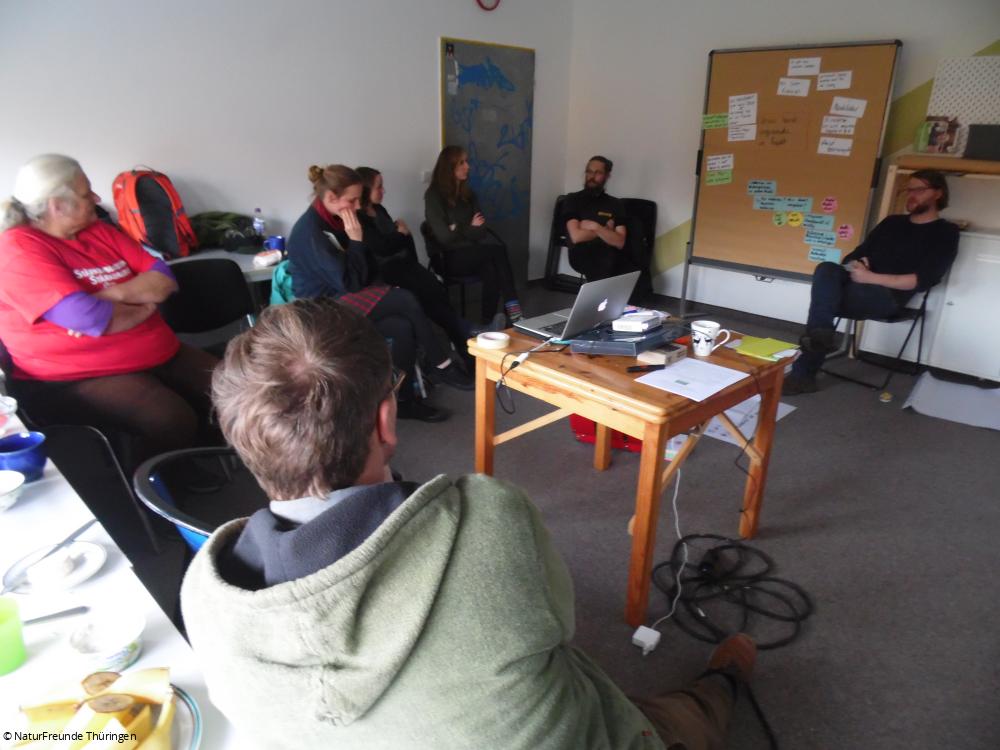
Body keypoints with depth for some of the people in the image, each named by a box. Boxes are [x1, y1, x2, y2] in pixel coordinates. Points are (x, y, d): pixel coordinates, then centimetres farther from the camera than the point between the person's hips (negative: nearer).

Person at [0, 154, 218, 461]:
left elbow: (164, 280, 6)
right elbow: (86, 318, -22)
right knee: (172, 422, -33)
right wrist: (142, 307, -4)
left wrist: (114, 293, -12)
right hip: (81, 375, -7)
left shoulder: (99, 231, 13)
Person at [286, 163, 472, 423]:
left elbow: (362, 274, 15)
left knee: (403, 327, -18)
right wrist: (356, 240, -18)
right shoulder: (309, 232, -20)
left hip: (343, 300, 8)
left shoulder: (334, 220, 7)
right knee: (405, 300, -23)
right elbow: (349, 283, -22)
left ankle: (405, 399, -9)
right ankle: (440, 365, -9)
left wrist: (380, 288, -2)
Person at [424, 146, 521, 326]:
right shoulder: (434, 195, -4)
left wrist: (459, 229, -11)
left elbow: (481, 229, 5)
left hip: (471, 253, 5)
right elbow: (444, 236, -12)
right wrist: (470, 228, 2)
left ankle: (489, 323, -33)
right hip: (449, 257, -5)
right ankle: (511, 304, -32)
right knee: (498, 250, -29)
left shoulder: (468, 194, 15)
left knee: (491, 269, -31)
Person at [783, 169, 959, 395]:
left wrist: (870, 278, -17)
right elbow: (855, 255, 19)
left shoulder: (945, 233, 6)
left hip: (887, 296, -5)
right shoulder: (892, 222, 24)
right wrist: (855, 266, -7)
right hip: (858, 285, 5)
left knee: (826, 296, -32)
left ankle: (802, 373, -31)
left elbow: (922, 281, -8)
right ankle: (819, 335, -38)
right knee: (826, 269, -28)